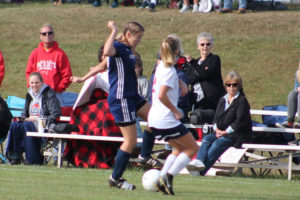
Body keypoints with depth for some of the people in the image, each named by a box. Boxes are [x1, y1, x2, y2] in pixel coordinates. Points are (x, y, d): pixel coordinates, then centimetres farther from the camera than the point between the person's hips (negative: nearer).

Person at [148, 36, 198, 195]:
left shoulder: (161, 66, 11)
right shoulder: (170, 71, -16)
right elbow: (162, 95, -26)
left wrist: (181, 83, 17)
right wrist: (176, 111, -15)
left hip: (154, 120, 9)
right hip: (166, 120, -9)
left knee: (179, 149, 23)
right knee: (192, 148, 3)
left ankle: (162, 179, 9)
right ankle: (168, 176, -8)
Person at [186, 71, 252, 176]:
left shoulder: (242, 100, -3)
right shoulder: (223, 100, 20)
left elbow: (241, 121, -11)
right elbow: (216, 117, 17)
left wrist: (226, 132, -13)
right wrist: (217, 129, -5)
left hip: (237, 135, -7)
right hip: (221, 133, 7)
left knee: (218, 143, -30)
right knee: (207, 139, -21)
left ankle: (201, 171, -41)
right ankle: (199, 162, -43)